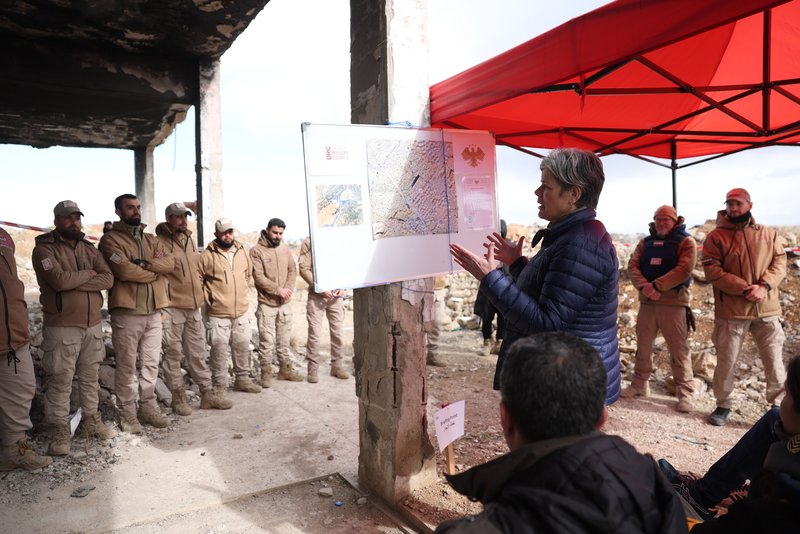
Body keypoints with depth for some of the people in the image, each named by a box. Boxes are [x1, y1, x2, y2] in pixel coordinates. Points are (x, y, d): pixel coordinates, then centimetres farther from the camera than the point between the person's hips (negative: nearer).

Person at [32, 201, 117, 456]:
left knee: (90, 377, 14)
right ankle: (60, 432, 12)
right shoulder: (44, 249, -7)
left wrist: (75, 282, -15)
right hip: (61, 327, -5)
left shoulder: (89, 248, 10)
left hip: (93, 324, 6)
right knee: (60, 381, 0)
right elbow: (59, 280, -23)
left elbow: (108, 279, -3)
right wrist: (88, 274, -8)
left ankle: (91, 422, 27)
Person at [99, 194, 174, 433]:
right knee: (127, 365, 3)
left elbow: (169, 262, -1)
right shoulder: (111, 239, -4)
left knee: (151, 363, 12)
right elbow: (124, 270, -18)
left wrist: (145, 264, -17)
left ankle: (148, 407, 24)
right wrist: (155, 272, -5)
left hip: (153, 311, 6)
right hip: (127, 312, -6)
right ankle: (127, 413, 14)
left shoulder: (151, 239, 16)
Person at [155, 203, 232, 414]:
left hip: (194, 308, 7)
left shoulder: (189, 240, 14)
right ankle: (178, 398, 15)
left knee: (198, 353, 12)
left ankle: (208, 394, 20)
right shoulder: (159, 242, -10)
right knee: (173, 355, 3)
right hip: (171, 309, -7)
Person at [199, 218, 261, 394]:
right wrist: (209, 297, -4)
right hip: (217, 314, -5)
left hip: (241, 312, 5)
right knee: (219, 351, 1)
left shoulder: (242, 252, 6)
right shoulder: (208, 255, -9)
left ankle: (242, 379, 28)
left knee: (243, 347, 13)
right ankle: (219, 384, 15)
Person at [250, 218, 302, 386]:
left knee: (284, 339, 13)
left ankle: (285, 368, 25)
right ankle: (266, 372, 10)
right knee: (267, 340, -1)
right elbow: (259, 277, -15)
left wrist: (288, 289, -10)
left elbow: (292, 270, 7)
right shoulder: (257, 251, -9)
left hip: (285, 303, 5)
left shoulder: (284, 248, 8)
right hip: (266, 303, -5)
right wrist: (279, 290, -16)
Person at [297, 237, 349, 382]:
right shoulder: (309, 242, -2)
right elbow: (304, 269, -7)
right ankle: (313, 368, 12)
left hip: (335, 295, 3)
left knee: (338, 332, 7)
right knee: (314, 333, 0)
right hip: (316, 295, -3)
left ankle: (336, 365, 21)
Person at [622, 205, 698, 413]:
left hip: (674, 302, -5)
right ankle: (640, 384, 26)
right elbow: (633, 266, 1)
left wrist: (656, 286, -20)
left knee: (679, 349, -2)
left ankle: (685, 393, 7)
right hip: (646, 301, 5)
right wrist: (644, 286, -17)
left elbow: (683, 270, -15)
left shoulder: (686, 241, -1)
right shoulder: (646, 242, 13)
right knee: (643, 345, 13)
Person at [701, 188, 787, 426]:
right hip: (731, 310, -2)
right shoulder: (716, 236, -2)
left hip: (767, 309, 3)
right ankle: (723, 405, 21)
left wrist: (764, 286, -14)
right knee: (726, 361, 5)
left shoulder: (769, 234, 9)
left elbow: (780, 262, 4)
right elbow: (713, 271, -10)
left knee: (774, 360, 7)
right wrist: (744, 288, -18)